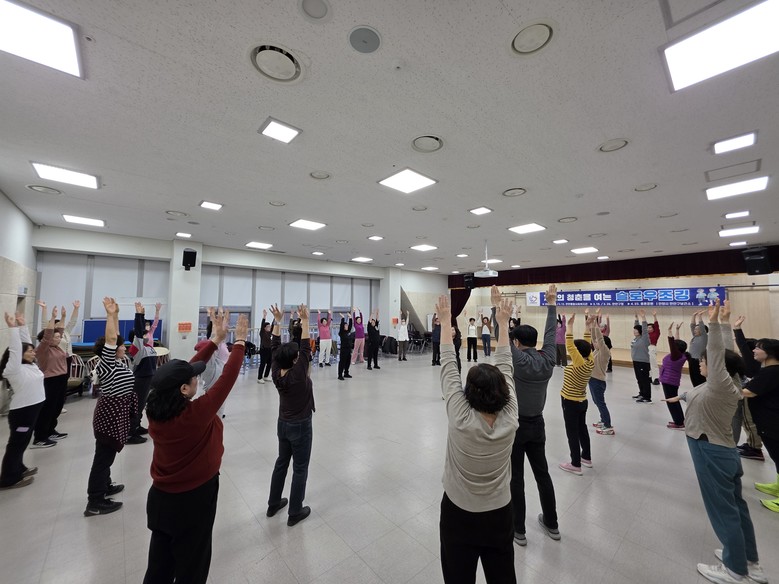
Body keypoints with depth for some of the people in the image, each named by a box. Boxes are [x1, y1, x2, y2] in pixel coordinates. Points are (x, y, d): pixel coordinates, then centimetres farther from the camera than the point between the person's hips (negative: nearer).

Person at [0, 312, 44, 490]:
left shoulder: (31, 365, 6)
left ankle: (19, 469, 34)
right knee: (16, 444, 3)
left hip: (32, 408, 8)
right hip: (21, 411, -8)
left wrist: (22, 325, 8)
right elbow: (15, 349, -29)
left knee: (22, 442, 20)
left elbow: (26, 342, 8)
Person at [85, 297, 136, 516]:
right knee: (103, 457, -1)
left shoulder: (117, 361, 5)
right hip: (109, 415, -9)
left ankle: (105, 487, 35)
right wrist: (110, 315, -30)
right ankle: (95, 503, 8)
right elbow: (110, 339, -30)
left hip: (117, 413, 9)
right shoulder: (106, 364, -17)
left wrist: (115, 315, 7)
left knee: (107, 455, 20)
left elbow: (115, 337, 10)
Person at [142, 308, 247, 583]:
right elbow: (226, 379, -28)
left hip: (160, 498, 6)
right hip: (192, 502, -6)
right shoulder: (195, 414, -32)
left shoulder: (155, 410, -13)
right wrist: (240, 341, -17)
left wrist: (216, 339, -5)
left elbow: (182, 372, -7)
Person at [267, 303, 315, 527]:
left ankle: (273, 504, 38)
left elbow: (275, 347, -7)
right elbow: (306, 348, -31)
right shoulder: (298, 375, -27)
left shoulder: (276, 373, -11)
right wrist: (305, 320, -29)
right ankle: (295, 512, 23)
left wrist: (277, 321, -8)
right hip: (300, 426, -7)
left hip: (283, 423, 7)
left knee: (282, 462, 23)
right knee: (300, 468, 10)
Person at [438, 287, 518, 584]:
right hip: (499, 513, 3)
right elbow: (505, 366, -15)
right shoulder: (509, 419, -23)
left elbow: (448, 367, -23)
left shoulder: (460, 419, -30)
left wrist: (446, 321, -14)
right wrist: (503, 321, -8)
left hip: (458, 514, -2)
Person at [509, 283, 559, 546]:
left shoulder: (518, 360, -22)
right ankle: (551, 524, 38)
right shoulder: (548, 360, -7)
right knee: (542, 473, 21)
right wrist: (551, 304, 11)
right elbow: (550, 333, 2)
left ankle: (518, 530, 22)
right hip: (537, 425, 6)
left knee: (515, 478, 8)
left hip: (515, 426, -6)